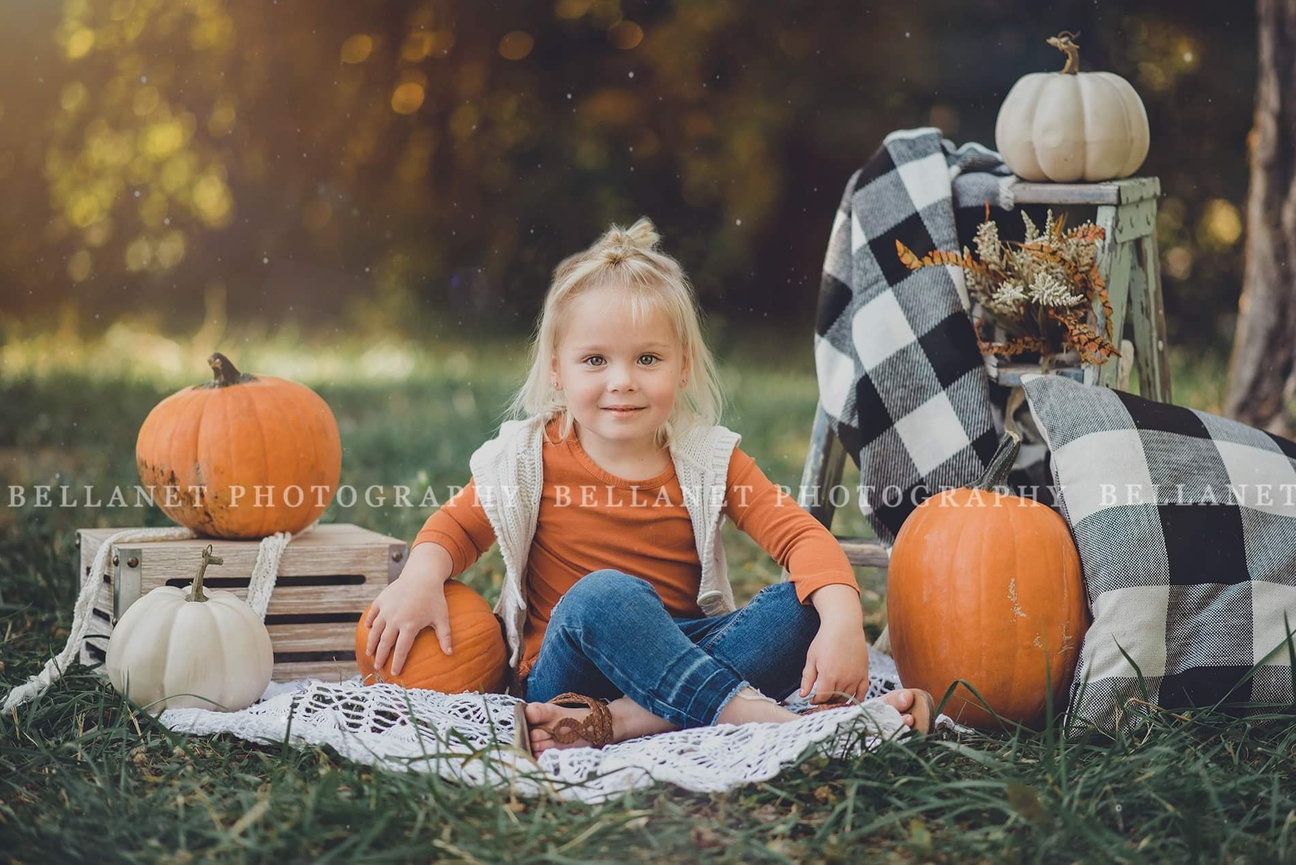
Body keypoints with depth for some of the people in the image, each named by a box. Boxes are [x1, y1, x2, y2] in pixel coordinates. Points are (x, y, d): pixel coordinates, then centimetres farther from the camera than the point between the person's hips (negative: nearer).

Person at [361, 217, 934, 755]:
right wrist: (420, 580, -13)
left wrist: (842, 621, -28)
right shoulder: (531, 459, -1)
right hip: (565, 677, -3)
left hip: (682, 652, 3)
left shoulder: (707, 460, 1)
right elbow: (457, 526, 11)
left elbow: (801, 536, -7)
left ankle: (623, 722, -37)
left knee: (806, 603, -21)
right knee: (604, 595, -35)